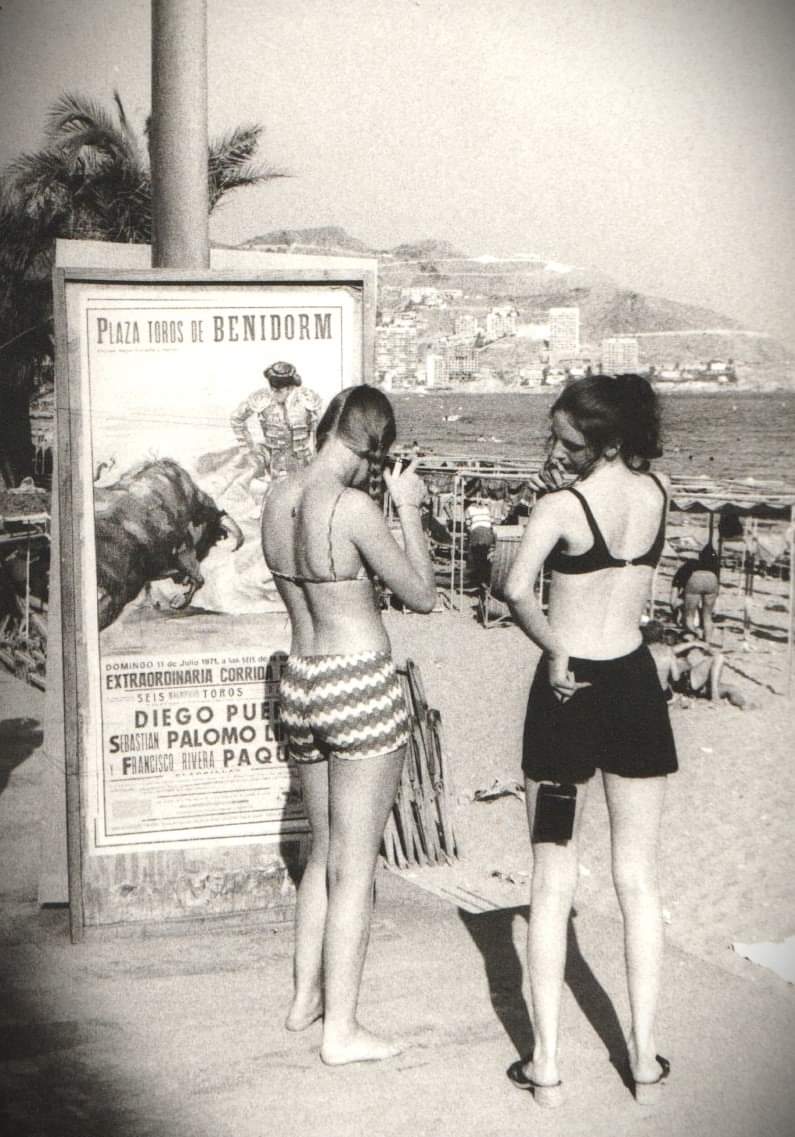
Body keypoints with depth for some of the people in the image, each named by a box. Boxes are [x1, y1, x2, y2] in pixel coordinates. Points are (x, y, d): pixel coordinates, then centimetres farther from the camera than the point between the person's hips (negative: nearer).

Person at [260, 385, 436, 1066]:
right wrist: (407, 507, -2)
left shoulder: (278, 497, 4)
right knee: (354, 868, 3)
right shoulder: (352, 506, -18)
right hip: (362, 684, -7)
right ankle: (341, 1030, 12)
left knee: (324, 852, 23)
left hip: (301, 682, 8)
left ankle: (307, 996, 33)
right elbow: (422, 596, -10)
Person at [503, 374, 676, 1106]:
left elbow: (517, 590, -29)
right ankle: (645, 1059, 19)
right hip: (634, 686, 4)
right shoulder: (656, 494, -1)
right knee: (639, 881, 12)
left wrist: (556, 650, -21)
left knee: (553, 883, 6)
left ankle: (547, 1067, 11)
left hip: (569, 689, -4)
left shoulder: (563, 506, -16)